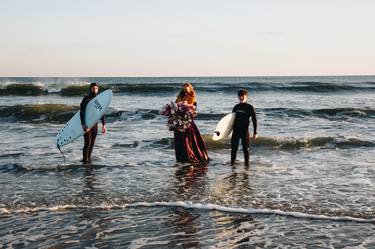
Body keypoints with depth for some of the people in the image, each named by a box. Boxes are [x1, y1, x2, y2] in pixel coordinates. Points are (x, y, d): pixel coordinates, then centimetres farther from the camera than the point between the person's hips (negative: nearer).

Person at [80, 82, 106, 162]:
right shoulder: (86, 99, -7)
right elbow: (82, 112, -14)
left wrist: (103, 125, 7)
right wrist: (83, 124, -24)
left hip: (95, 124, 5)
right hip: (86, 124, -5)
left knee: (92, 144, 7)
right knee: (87, 143, -10)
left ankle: (89, 158, 18)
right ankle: (85, 160, -2)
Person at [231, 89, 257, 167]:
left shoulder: (250, 108, -2)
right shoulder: (236, 107, 9)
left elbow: (254, 120, -2)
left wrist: (255, 132, -6)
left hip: (245, 131, -3)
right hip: (235, 131, 3)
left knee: (246, 149, 1)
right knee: (234, 148, 5)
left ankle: (246, 164, 8)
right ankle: (232, 164, 14)